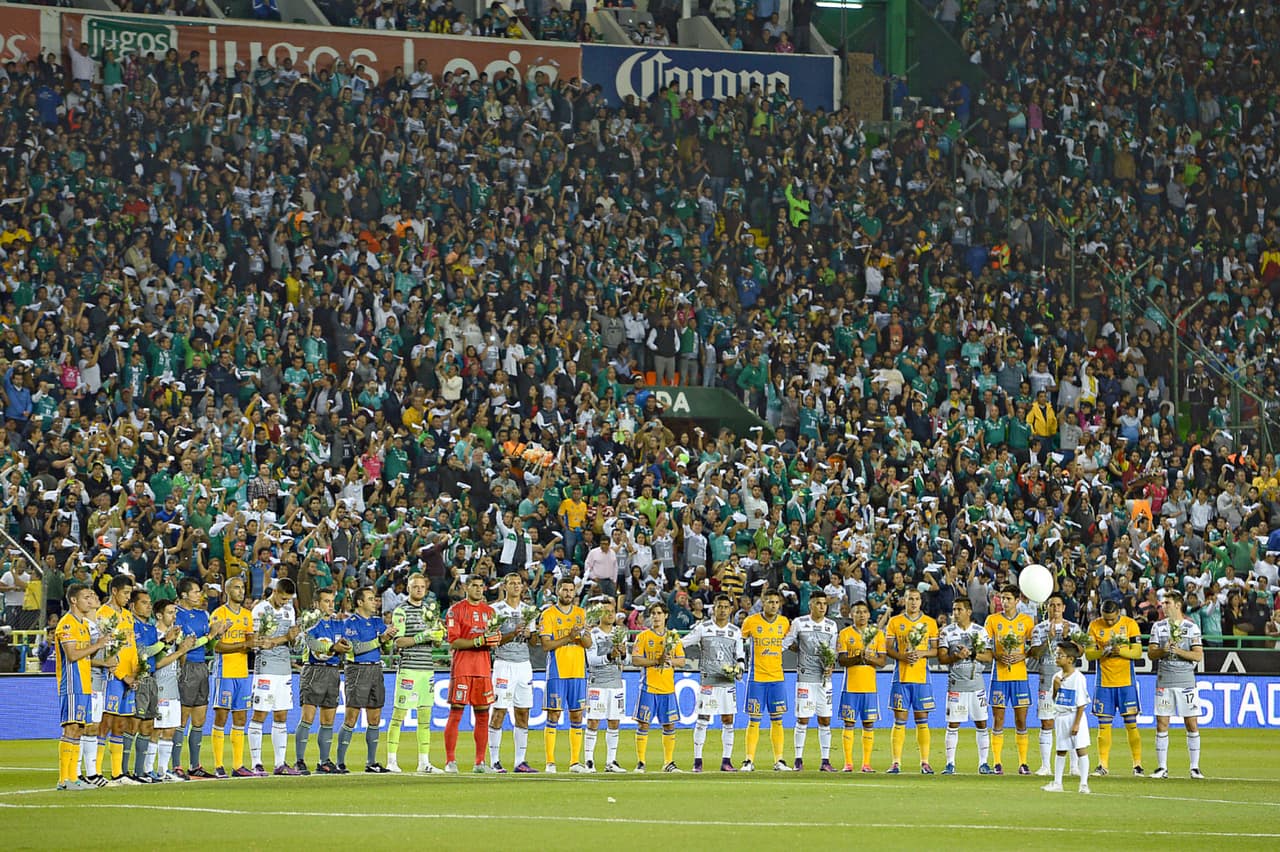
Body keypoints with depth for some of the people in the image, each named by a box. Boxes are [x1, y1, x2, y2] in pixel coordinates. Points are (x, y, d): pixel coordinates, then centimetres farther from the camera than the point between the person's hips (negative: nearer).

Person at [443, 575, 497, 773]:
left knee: (483, 716, 4)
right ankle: (450, 761, -4)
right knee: (455, 714, -6)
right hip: (461, 668, -5)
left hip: (483, 668, 5)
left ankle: (480, 762, 8)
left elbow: (493, 642, 16)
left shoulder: (489, 611, 15)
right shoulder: (456, 610, -1)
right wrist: (478, 641, -18)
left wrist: (493, 637, -8)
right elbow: (453, 642, -8)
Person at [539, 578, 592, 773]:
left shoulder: (581, 614, 12)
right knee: (554, 715, -5)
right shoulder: (548, 615, -1)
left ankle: (575, 761, 9)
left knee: (577, 715, 4)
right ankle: (550, 762, -3)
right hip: (557, 671, -4)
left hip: (578, 671, 4)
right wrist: (568, 638, -19)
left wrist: (582, 635, -13)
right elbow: (546, 645, -9)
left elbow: (588, 644, 8)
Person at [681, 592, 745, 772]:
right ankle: (697, 761, 0)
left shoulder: (735, 632, 10)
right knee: (702, 720, -5)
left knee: (728, 720, 3)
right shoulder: (702, 628, 1)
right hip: (708, 681, -3)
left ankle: (726, 761, 9)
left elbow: (740, 657, 16)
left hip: (728, 682, 3)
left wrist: (739, 669, -3)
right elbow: (681, 643, 4)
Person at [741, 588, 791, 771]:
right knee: (754, 720, -3)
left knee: (777, 720, 4)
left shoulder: (784, 622, 5)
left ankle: (779, 761, 7)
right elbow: (740, 642, 7)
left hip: (777, 677, 3)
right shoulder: (751, 621, -4)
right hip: (756, 677, -3)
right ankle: (749, 761, 0)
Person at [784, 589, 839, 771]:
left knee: (825, 720, 2)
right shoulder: (799, 623, 1)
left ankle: (825, 761, 6)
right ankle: (798, 759, 3)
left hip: (824, 678, 3)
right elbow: (787, 644, 8)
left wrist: (830, 666, -9)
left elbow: (833, 652, 7)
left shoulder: (831, 626, 8)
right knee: (802, 719, -3)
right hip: (805, 676, -3)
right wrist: (805, 653, 2)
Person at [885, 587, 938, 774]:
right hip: (901, 676, -1)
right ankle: (896, 762, -1)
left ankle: (925, 762, 5)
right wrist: (903, 656, -13)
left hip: (922, 676, 1)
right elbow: (888, 648, 5)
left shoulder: (930, 623, 8)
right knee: (899, 721, -3)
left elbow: (936, 650, 9)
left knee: (922, 721, 2)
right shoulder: (894, 622, 6)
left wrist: (921, 653, -10)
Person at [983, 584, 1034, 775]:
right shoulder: (992, 620, 4)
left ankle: (1023, 764, 6)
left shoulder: (1026, 621, 5)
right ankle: (997, 764, 1)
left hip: (1020, 675, 0)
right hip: (999, 675, 0)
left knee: (1021, 721, 1)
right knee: (998, 721, -2)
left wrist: (1022, 656, -11)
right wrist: (998, 656, -14)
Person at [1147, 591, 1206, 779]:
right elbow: (1151, 653, 5)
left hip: (1186, 680, -2)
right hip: (1164, 681, 2)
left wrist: (1179, 651, -16)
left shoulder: (1192, 627, 3)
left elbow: (1199, 655, -3)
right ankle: (1162, 767, 6)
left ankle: (1195, 767, 3)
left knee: (1192, 724, -3)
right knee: (1161, 723, 0)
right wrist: (1163, 650, -14)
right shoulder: (1158, 626, 9)